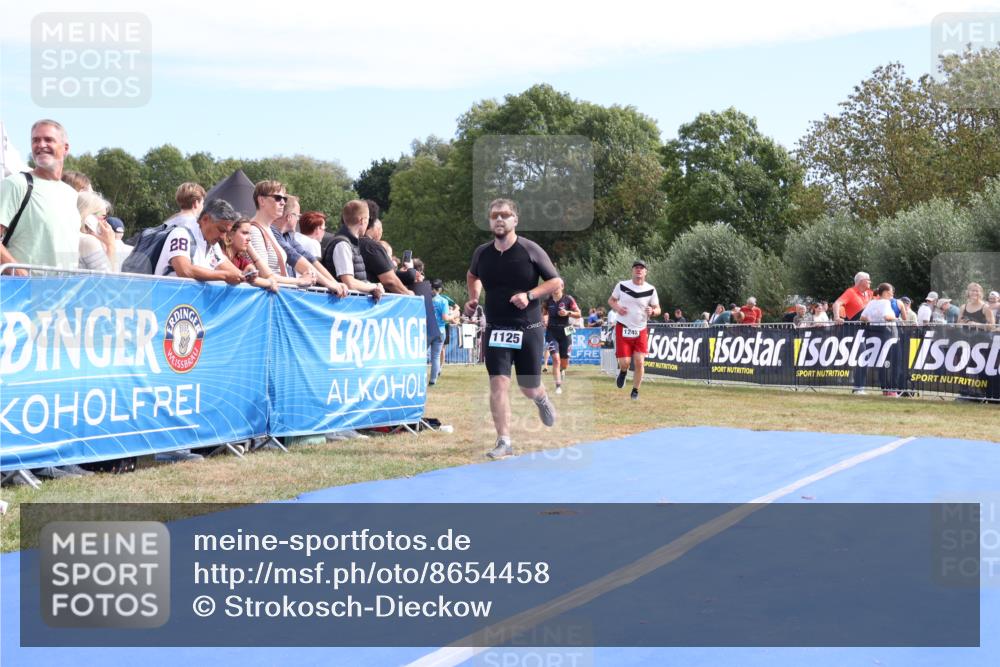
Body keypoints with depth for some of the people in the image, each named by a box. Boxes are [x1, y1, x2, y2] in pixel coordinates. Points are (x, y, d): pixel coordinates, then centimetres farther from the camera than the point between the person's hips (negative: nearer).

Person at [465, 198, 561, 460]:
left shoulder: (530, 250, -8)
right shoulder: (482, 253, 1)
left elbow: (556, 281, -4)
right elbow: (472, 276, 24)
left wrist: (529, 295, -18)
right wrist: (473, 299, 7)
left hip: (529, 329, -2)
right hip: (495, 329, 2)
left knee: (529, 388, 7)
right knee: (498, 384, -11)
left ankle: (541, 399, 44)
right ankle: (504, 442, -7)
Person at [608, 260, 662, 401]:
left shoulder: (651, 290, -2)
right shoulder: (622, 286, -2)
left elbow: (658, 309, 5)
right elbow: (611, 300, 11)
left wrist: (652, 311, -19)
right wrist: (616, 307, -11)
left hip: (641, 331, 1)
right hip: (623, 329, -1)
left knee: (639, 362, -6)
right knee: (624, 362, -6)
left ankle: (635, 391, 11)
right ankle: (623, 372, 32)